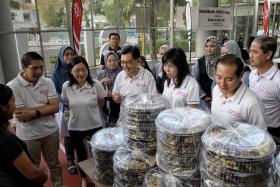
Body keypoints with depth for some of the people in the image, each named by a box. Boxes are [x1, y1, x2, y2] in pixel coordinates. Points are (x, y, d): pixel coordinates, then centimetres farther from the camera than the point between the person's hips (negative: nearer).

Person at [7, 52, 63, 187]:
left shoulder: (47, 82, -4)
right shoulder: (12, 87, -14)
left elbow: (55, 107, -9)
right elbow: (21, 115, -19)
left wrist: (34, 112, -20)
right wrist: (45, 107, -12)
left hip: (50, 131, 3)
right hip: (28, 136, -3)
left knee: (54, 164, 21)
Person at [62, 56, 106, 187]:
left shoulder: (96, 84, -15)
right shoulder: (66, 86, -11)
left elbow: (101, 103, -1)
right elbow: (67, 103, 7)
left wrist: (88, 109, -1)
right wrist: (77, 110, 1)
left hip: (94, 125, -1)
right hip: (75, 127, 2)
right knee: (81, 155, 21)